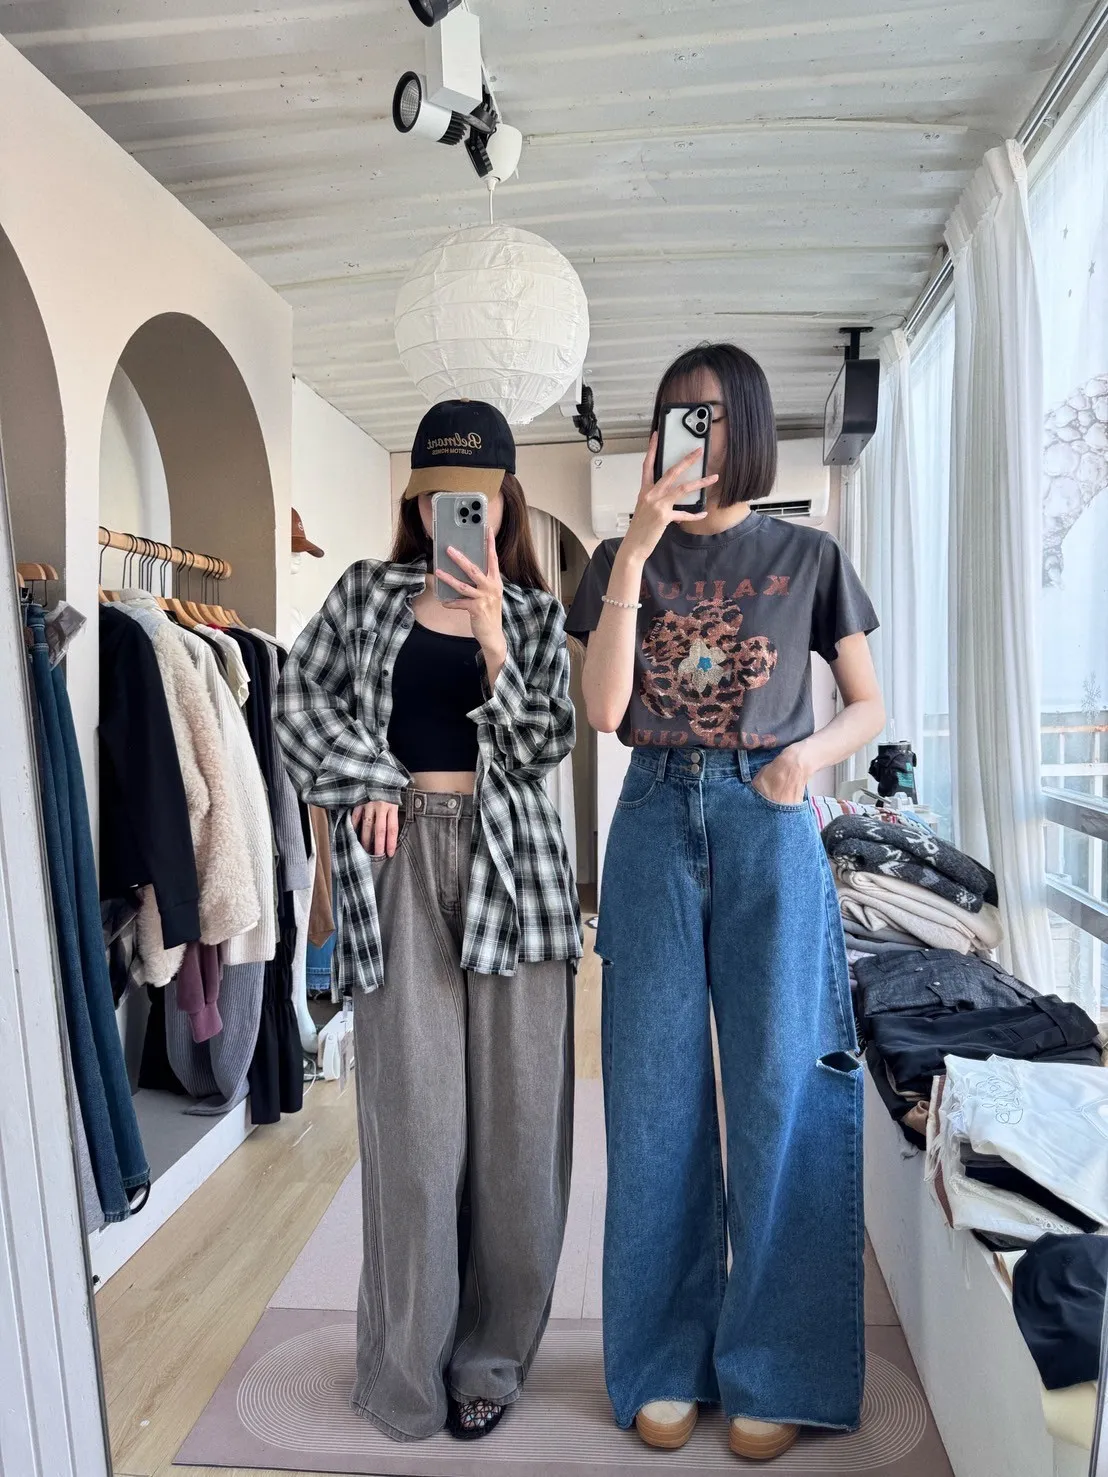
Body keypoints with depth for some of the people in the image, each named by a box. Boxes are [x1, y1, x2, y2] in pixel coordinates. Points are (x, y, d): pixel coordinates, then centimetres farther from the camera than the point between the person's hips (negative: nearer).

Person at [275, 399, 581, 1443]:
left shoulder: (535, 614, 11)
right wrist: (365, 783, -3)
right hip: (398, 860, 0)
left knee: (512, 1112, 4)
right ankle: (409, 1366, 21)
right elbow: (298, 698, 9)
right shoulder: (368, 593, 12)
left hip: (508, 863, 1)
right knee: (412, 1115, 2)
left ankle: (491, 1352, 24)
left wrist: (491, 638, -12)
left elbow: (540, 748, 0)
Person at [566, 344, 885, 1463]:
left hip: (768, 827, 0)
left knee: (778, 1096, 4)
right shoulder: (623, 557, 9)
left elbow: (869, 706, 10)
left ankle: (771, 1372, 24)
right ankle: (668, 1364, 26)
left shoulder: (808, 557, 8)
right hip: (656, 825, 1)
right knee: (657, 1100, 7)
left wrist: (811, 751, -12)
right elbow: (603, 710, -5)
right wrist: (637, 548, -11)